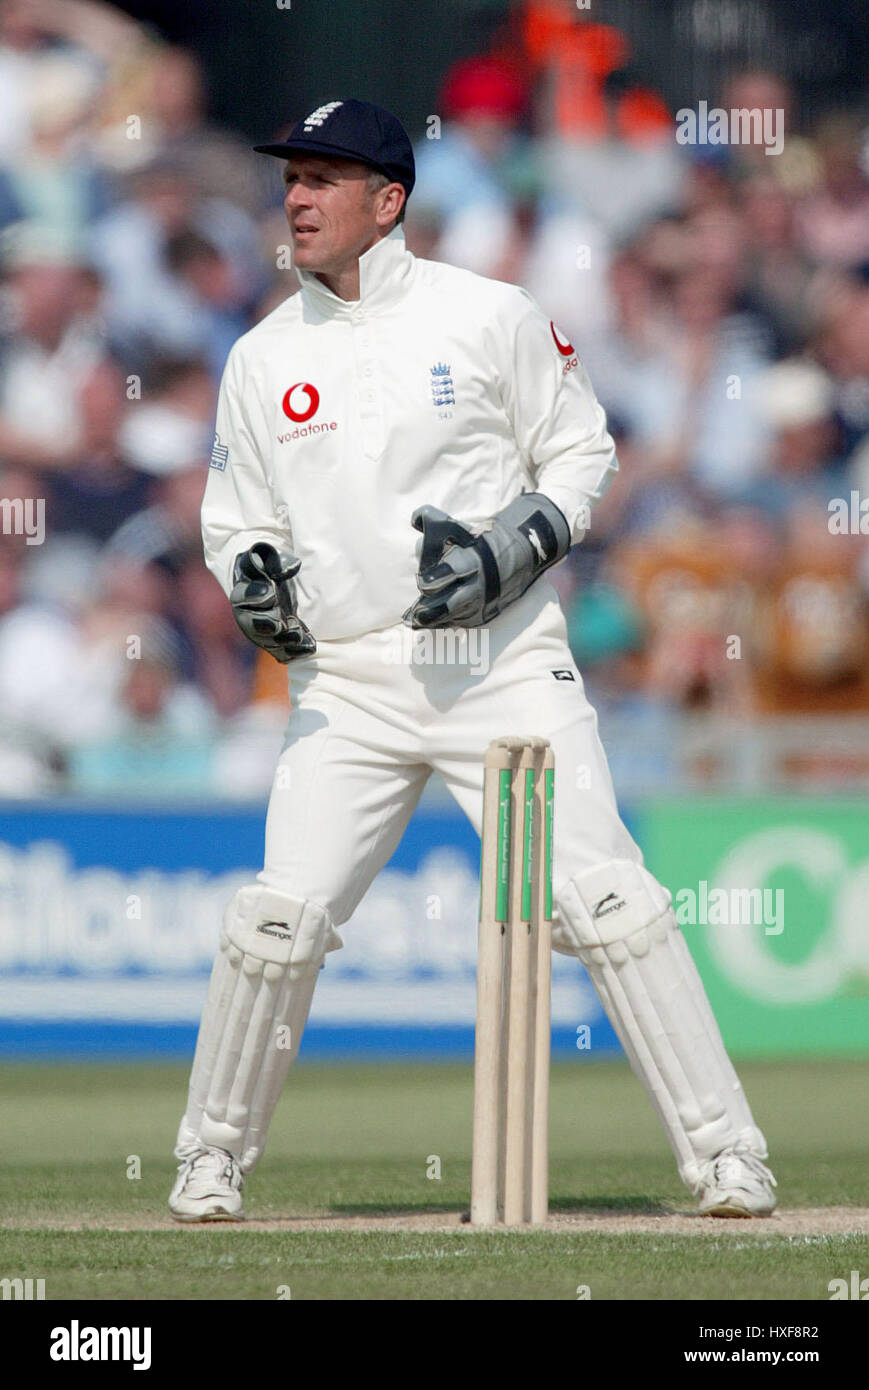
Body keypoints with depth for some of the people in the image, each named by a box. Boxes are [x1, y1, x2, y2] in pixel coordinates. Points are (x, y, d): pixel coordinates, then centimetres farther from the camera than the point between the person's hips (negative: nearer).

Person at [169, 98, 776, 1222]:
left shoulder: (488, 317, 0)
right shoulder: (262, 360, 9)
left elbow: (582, 453, 5)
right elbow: (236, 523, 16)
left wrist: (512, 550, -13)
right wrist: (254, 587, -7)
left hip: (505, 664, -2)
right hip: (347, 685, 3)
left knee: (603, 899, -11)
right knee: (281, 916, -8)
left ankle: (727, 1160, -6)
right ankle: (211, 1164, 10)